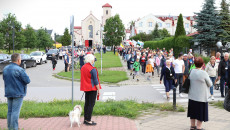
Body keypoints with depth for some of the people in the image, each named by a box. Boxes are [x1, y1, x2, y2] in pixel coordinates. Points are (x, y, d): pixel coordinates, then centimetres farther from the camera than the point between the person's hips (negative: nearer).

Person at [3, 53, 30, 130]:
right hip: (18, 93, -7)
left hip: (8, 93, 7)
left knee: (10, 111, 14)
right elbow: (27, 81, -15)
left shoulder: (5, 69, 6)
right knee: (15, 111, -4)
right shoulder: (19, 70, -17)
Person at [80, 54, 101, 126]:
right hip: (92, 88, -8)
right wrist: (98, 90, -8)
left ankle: (85, 119, 21)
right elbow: (96, 81, -16)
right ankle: (88, 120, 1)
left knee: (87, 103, 15)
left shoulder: (83, 67, 6)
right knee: (91, 104, -2)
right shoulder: (92, 69, -17)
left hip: (86, 88, 8)